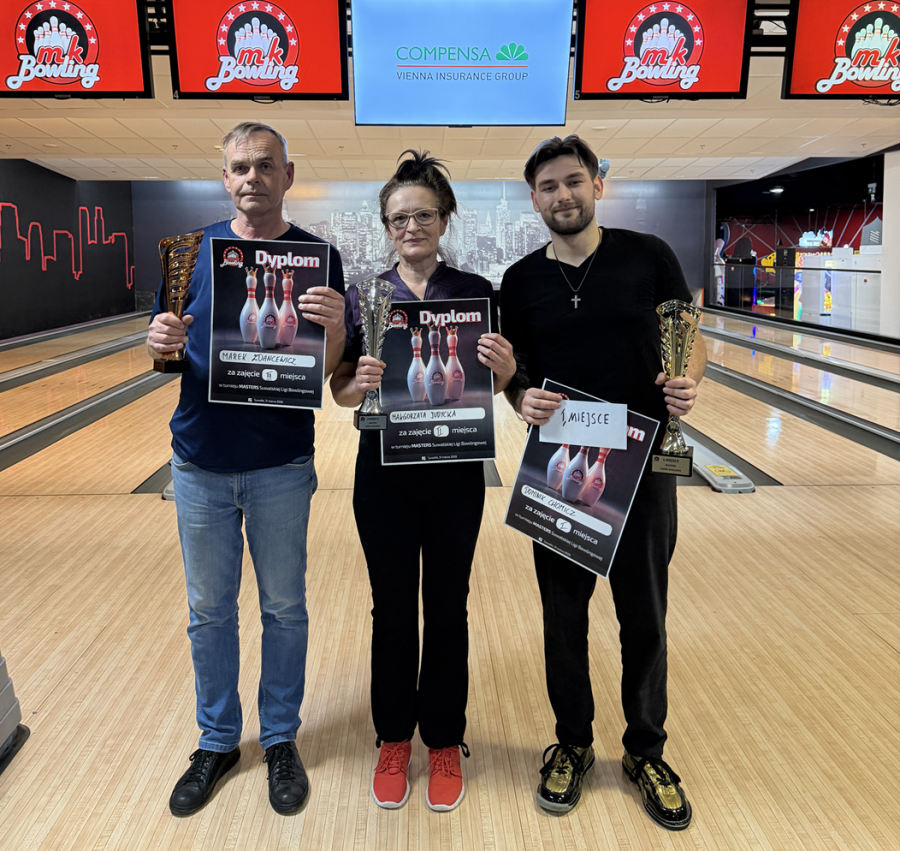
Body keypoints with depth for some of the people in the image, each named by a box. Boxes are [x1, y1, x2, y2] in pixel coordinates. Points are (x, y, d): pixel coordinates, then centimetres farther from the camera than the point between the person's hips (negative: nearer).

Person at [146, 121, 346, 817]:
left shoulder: (319, 258, -3)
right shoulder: (194, 248, 3)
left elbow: (328, 373, -7)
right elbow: (162, 354, 6)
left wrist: (334, 327, -29)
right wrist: (160, 344, -17)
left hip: (280, 466, -2)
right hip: (199, 463, 2)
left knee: (284, 608, 11)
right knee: (209, 610, 14)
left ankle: (281, 740, 31)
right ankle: (217, 741, 34)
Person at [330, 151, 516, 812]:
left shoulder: (477, 293, -1)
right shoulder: (364, 295, 0)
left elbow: (494, 388, 3)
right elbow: (340, 392, 1)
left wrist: (505, 369, -20)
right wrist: (360, 383, -22)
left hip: (455, 471, 0)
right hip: (384, 469, 1)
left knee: (447, 608, 10)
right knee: (392, 606, 12)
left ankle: (445, 741, 31)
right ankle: (394, 737, 33)